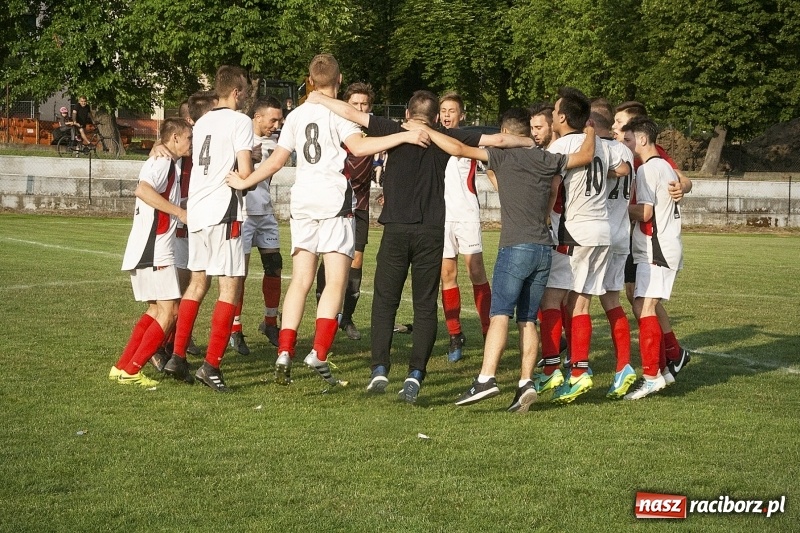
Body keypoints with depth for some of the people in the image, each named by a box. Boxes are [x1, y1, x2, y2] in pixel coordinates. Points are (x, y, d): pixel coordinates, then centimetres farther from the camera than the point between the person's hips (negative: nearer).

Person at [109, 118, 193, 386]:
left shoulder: (169, 164, 20)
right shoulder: (161, 162, -10)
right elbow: (143, 190, -28)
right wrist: (180, 212, -23)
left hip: (150, 250, 10)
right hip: (153, 250, -10)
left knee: (157, 310, 17)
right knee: (169, 311, -7)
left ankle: (122, 367, 16)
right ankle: (131, 371, -6)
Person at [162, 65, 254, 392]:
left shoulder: (201, 123, 16)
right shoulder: (240, 121, -6)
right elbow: (245, 172, -13)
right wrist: (249, 178, 8)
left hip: (196, 209, 8)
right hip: (223, 212, -7)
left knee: (197, 283, 16)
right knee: (230, 288, -4)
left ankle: (178, 357, 14)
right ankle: (211, 365, -10)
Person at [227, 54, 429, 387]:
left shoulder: (296, 115, 13)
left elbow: (276, 161, 15)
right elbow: (358, 147, -20)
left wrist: (244, 183, 29)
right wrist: (404, 136, -24)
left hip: (302, 201, 6)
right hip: (334, 201, -5)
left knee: (301, 280, 8)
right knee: (336, 281, -5)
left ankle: (284, 353, -1)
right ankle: (319, 354, -16)